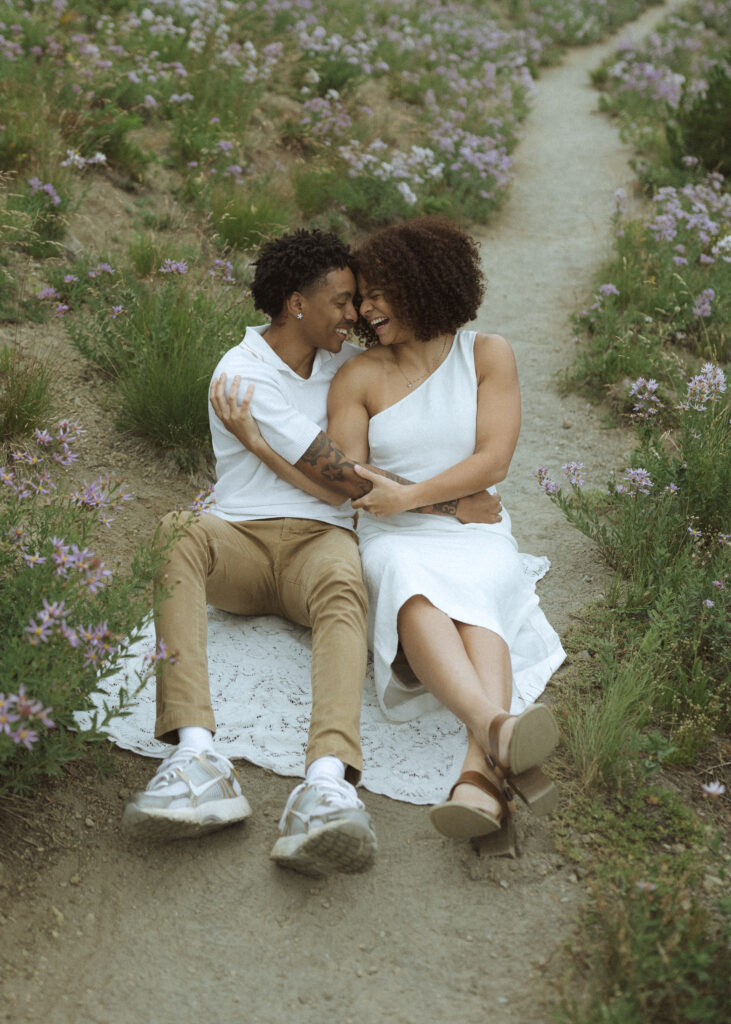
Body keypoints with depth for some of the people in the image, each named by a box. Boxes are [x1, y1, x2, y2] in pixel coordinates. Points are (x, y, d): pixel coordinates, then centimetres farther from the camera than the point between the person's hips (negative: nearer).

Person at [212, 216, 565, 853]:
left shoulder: (487, 355, 9)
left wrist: (408, 496, -11)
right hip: (395, 543, 0)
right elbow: (343, 485, 4)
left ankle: (481, 777, -60)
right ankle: (497, 730, -65)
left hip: (479, 538, 0)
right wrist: (257, 443, -4)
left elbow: (492, 462, -1)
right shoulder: (358, 377, 11)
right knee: (414, 593, -38)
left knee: (475, 600, -37)